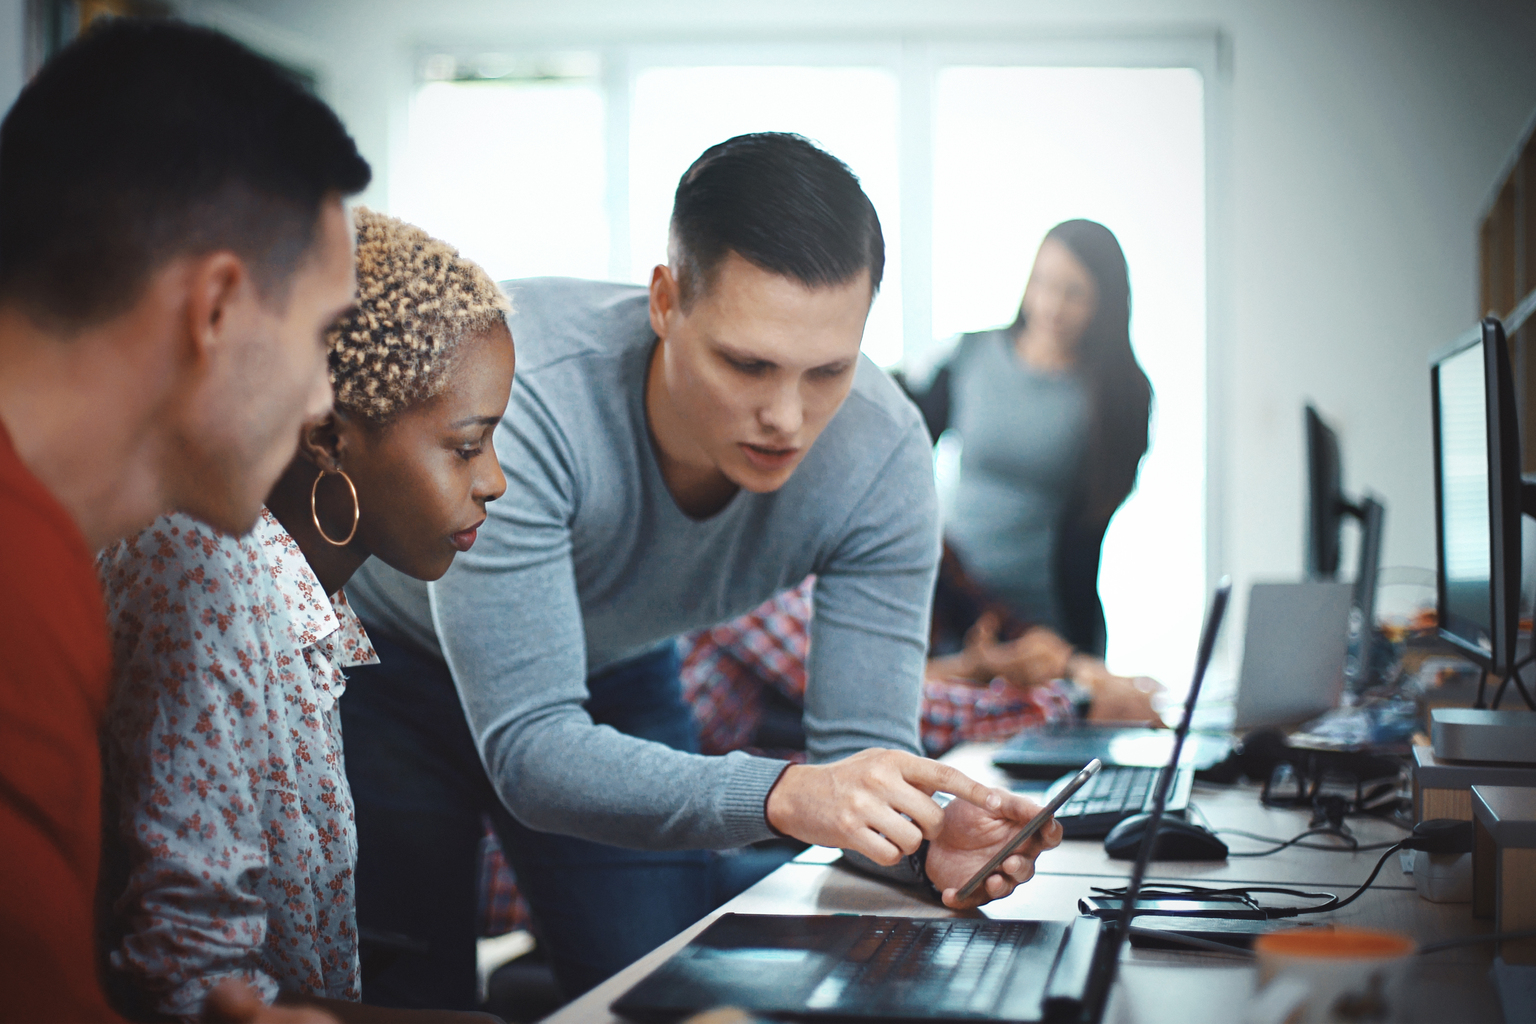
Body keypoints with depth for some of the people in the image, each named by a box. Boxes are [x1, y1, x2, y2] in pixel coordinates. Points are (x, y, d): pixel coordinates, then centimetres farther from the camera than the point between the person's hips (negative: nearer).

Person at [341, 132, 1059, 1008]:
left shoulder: (882, 452, -27)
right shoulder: (522, 396, -40)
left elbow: (866, 748, -23)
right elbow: (529, 749, -42)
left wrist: (928, 837, -46)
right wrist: (779, 795, -56)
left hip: (617, 674, 3)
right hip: (389, 665, -3)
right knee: (412, 997, -3)